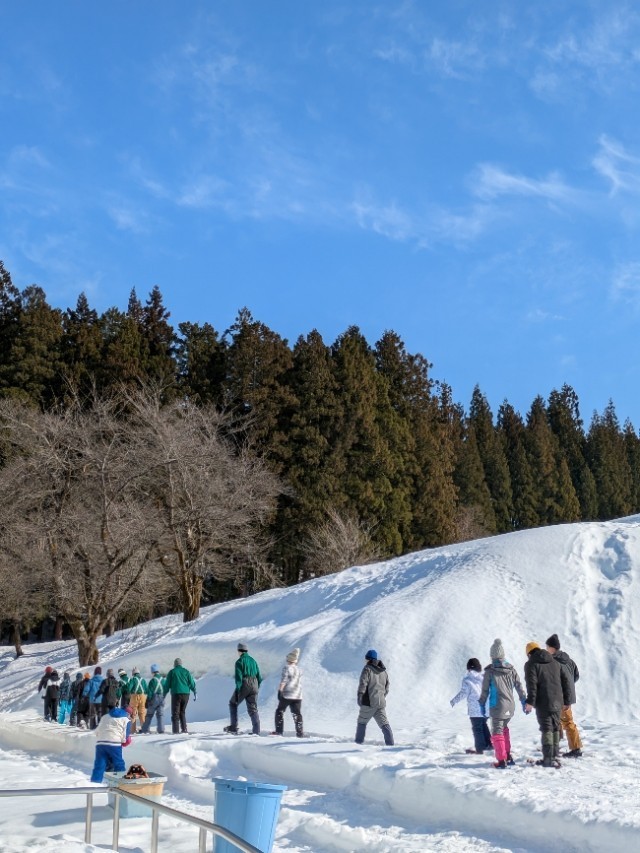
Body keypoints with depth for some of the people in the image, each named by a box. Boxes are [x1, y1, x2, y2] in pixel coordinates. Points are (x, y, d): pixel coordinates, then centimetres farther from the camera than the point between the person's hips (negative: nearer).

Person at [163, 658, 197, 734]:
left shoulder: (172, 672, 4)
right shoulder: (186, 671, 10)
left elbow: (167, 684, 4)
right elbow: (192, 683, 5)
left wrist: (164, 694, 11)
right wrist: (195, 692, 7)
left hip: (176, 694, -3)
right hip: (186, 694, 3)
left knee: (175, 713, 1)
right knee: (182, 712, 15)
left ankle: (176, 731, -7)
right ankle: (184, 730, 10)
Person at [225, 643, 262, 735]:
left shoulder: (239, 662, -5)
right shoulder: (253, 661, 14)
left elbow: (238, 677, -13)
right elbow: (259, 677, 14)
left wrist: (237, 691, -14)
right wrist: (257, 689, 21)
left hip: (243, 686, -5)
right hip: (254, 686, 5)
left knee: (233, 704, 16)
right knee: (253, 708, 7)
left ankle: (233, 727, 10)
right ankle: (256, 730, -5)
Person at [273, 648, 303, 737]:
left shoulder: (287, 667, -9)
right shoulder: (299, 669, 11)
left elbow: (283, 680, -16)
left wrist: (280, 691, -14)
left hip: (287, 695, -5)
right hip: (297, 695, 5)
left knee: (279, 711, 8)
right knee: (297, 713, 8)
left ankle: (279, 731, 3)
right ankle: (300, 733, 4)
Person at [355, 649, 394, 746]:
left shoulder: (367, 669, -9)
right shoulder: (384, 671, 13)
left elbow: (363, 684, -15)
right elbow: (387, 687, 20)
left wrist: (359, 698, -9)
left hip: (369, 702, -5)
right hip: (381, 703, 5)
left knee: (362, 722, 10)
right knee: (384, 723, 5)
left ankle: (359, 742, 12)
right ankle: (390, 743, -5)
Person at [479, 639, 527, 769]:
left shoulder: (489, 671, -9)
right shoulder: (512, 669, 3)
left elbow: (485, 690, -4)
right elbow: (519, 686, 9)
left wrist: (482, 704, 8)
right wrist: (523, 701, 20)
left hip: (497, 707, -5)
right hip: (510, 706, 5)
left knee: (497, 732, 1)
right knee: (504, 728, 24)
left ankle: (502, 760, -5)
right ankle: (507, 755, 26)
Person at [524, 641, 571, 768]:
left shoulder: (531, 664, -1)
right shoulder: (555, 663, 18)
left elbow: (532, 684, -14)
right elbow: (565, 681, 15)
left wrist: (530, 702, -16)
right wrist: (566, 701, 17)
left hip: (543, 703, -6)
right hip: (557, 702, 6)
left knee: (546, 729, -4)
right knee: (555, 728, 12)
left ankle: (549, 758, -9)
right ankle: (553, 757, 17)